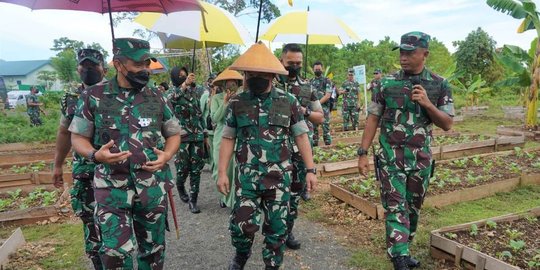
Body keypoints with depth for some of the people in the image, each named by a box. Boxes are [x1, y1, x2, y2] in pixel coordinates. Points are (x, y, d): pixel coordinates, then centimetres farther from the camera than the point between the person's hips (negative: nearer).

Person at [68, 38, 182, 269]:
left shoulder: (156, 98, 3)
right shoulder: (93, 97, -3)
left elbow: (174, 134, 11)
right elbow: (78, 137, 2)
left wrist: (166, 156, -9)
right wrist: (95, 155, -19)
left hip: (153, 186, 2)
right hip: (112, 187, -2)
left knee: (153, 248, 14)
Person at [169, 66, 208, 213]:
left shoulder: (195, 93, 11)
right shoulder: (173, 94, -2)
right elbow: (172, 99, -30)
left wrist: (205, 134, 13)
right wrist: (185, 84, -44)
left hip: (197, 136, 4)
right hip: (182, 136, -4)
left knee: (196, 170, 3)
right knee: (183, 168, 2)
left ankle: (193, 200, 11)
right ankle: (180, 186, 35)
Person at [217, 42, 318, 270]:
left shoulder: (288, 101, -2)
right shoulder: (237, 103, 0)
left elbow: (301, 136, 2)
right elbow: (228, 138, 5)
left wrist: (310, 170, -1)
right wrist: (222, 172, 0)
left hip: (279, 176, 0)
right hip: (247, 176, 0)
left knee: (277, 227, 10)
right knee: (241, 224, 1)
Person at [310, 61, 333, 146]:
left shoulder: (327, 81, 1)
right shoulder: (311, 82, 14)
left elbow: (327, 95, -8)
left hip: (324, 108, -4)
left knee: (326, 127, -6)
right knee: (313, 127, 5)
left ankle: (328, 144, -2)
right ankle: (314, 144, 13)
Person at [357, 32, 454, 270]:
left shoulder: (440, 85, 0)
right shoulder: (387, 83, -3)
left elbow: (447, 124, 0)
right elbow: (373, 119, 0)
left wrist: (427, 104, -17)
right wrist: (363, 153, -5)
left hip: (421, 159, 3)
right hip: (390, 158, -2)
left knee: (413, 207, 15)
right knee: (395, 207, -7)